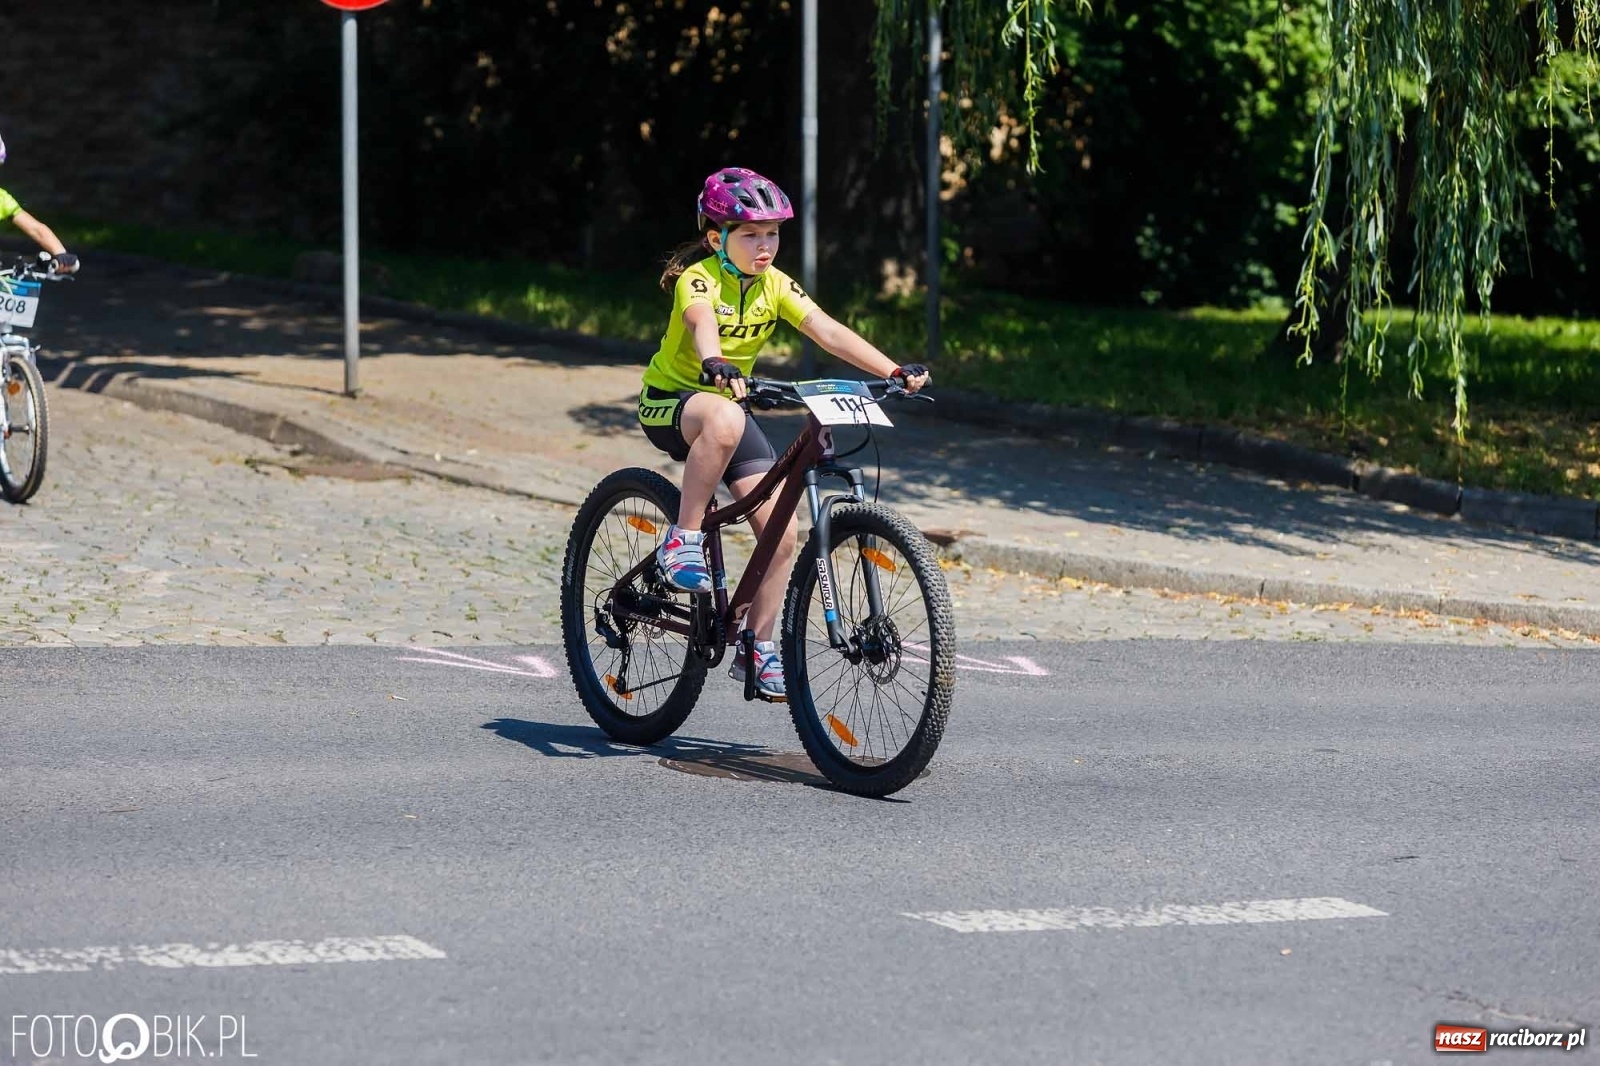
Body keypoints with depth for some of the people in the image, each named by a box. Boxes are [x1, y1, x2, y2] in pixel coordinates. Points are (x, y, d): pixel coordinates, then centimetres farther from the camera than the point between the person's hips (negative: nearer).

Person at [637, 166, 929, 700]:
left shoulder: (775, 286, -5)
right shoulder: (700, 278, -21)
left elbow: (827, 331, -16)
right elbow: (702, 322, -43)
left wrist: (894, 371, -30)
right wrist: (714, 365, -66)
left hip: (728, 406, 6)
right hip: (670, 402, -6)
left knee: (783, 530, -6)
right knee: (724, 419, -42)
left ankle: (757, 648, 8)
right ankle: (682, 540, -29)